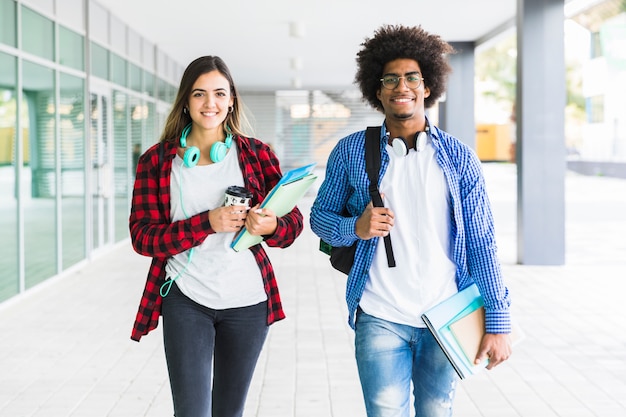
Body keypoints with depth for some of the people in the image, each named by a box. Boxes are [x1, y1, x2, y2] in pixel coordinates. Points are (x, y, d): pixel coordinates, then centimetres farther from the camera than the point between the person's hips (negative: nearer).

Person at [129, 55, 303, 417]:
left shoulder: (257, 154, 2)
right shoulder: (157, 161, 0)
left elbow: (293, 222, 4)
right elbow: (143, 237, -6)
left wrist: (271, 226, -21)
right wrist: (208, 222, -20)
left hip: (247, 301, 2)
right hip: (185, 301, -1)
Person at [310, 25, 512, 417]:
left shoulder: (458, 158, 2)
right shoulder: (351, 151, 2)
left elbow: (482, 243, 1)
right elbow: (319, 216, 10)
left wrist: (498, 324, -4)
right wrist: (355, 228, -13)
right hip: (380, 319, -1)